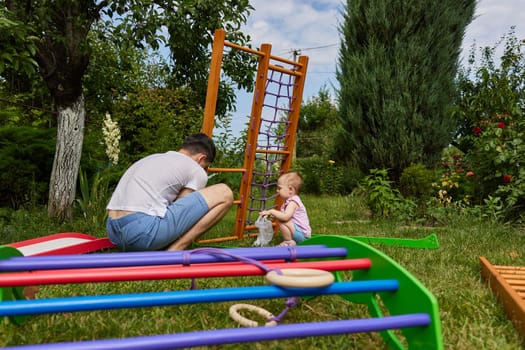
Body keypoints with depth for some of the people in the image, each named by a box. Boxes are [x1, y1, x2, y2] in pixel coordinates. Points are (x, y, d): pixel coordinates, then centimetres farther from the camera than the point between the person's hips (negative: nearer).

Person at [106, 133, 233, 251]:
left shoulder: (152, 158, 28)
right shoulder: (197, 171, 6)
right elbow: (180, 212, 8)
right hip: (144, 232, -9)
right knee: (224, 194, -1)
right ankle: (172, 253, -4)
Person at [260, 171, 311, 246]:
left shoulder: (293, 202, -19)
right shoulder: (290, 201, 13)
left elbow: (285, 217, -33)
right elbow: (284, 215, 20)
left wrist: (272, 211, -24)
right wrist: (273, 215, 5)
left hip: (302, 234, -11)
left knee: (281, 221, -26)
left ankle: (290, 242, -12)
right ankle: (290, 240, 14)